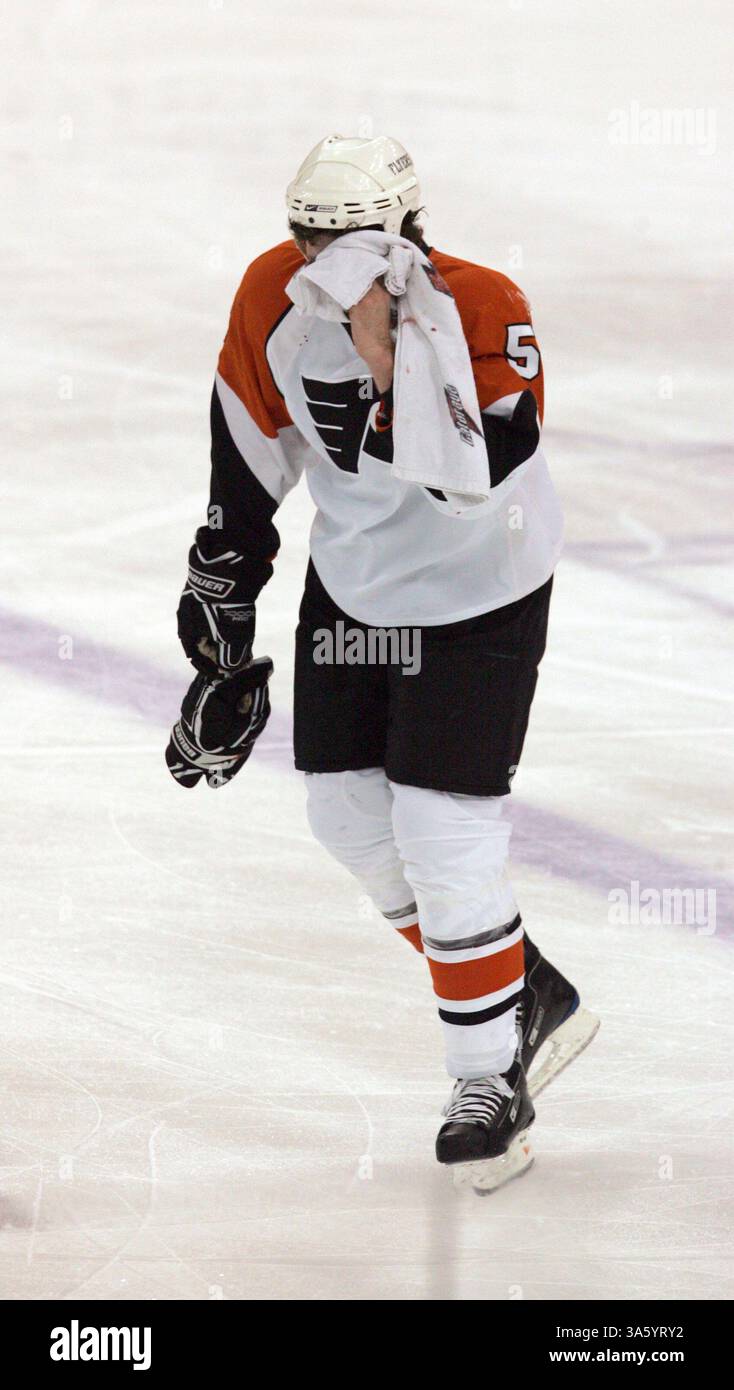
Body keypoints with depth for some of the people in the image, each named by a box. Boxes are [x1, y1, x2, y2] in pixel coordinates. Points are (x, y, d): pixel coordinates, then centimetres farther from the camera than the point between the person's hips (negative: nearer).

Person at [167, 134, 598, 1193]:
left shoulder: (487, 313, -28)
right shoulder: (274, 299, -12)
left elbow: (469, 482, -42)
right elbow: (252, 454, 4)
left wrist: (387, 351, -47)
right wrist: (221, 594, 8)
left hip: (477, 597, -6)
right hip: (354, 579, 7)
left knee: (442, 839, -9)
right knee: (349, 815, 11)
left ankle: (492, 1081, 8)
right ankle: (533, 999, 28)